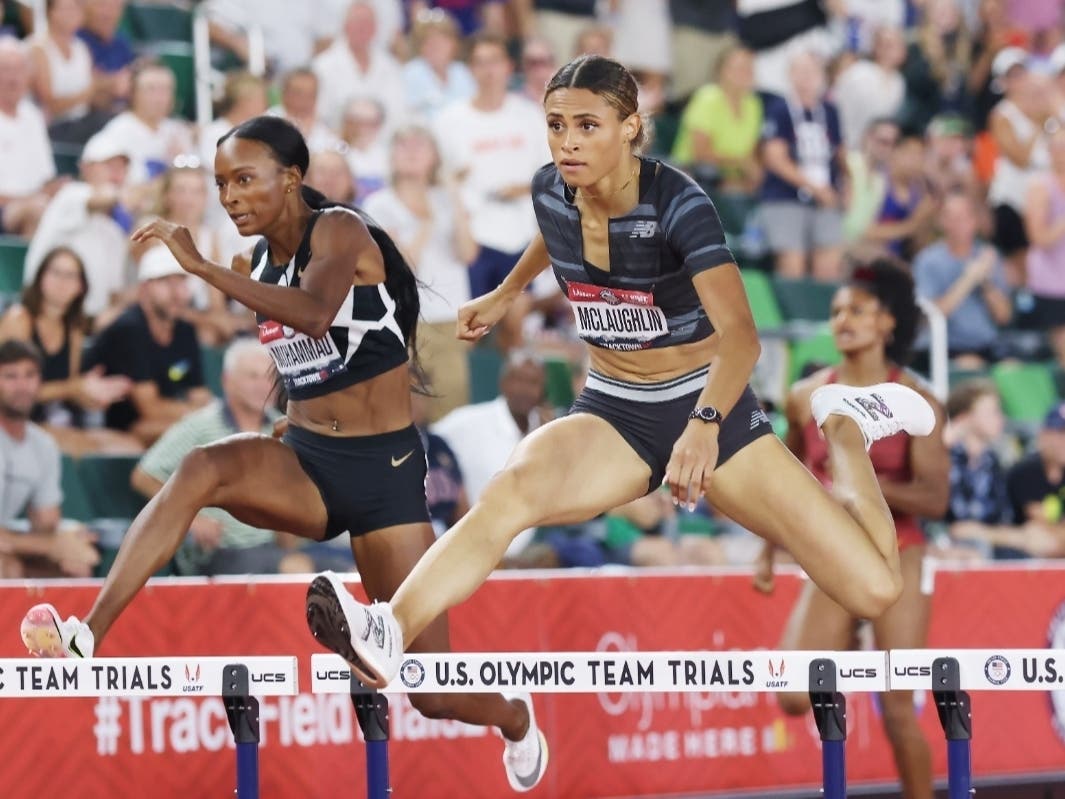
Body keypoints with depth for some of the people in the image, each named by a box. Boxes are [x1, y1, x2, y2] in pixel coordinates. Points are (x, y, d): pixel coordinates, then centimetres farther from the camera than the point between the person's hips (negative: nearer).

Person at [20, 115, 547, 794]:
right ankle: (85, 639, -41)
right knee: (204, 469, -32)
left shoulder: (339, 231, -12)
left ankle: (515, 719, 34)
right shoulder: (259, 264, 8)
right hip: (305, 460, 5)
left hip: (385, 469, -5)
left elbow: (314, 314, -34)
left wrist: (203, 267, -37)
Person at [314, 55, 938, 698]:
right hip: (612, 412, 3)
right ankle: (389, 635, -54)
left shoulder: (677, 203, -21)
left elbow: (741, 334, -34)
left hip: (709, 404, -3)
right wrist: (505, 295, 36)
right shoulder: (551, 192, -6)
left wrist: (704, 423, -51)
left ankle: (845, 427, 17)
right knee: (513, 490, -35)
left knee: (875, 590, -12)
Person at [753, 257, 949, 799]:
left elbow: (935, 498, -15)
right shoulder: (806, 398, 3)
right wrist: (768, 552, 16)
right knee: (795, 698, -10)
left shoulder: (915, 402, -8)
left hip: (895, 562, -3)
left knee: (898, 711, -5)